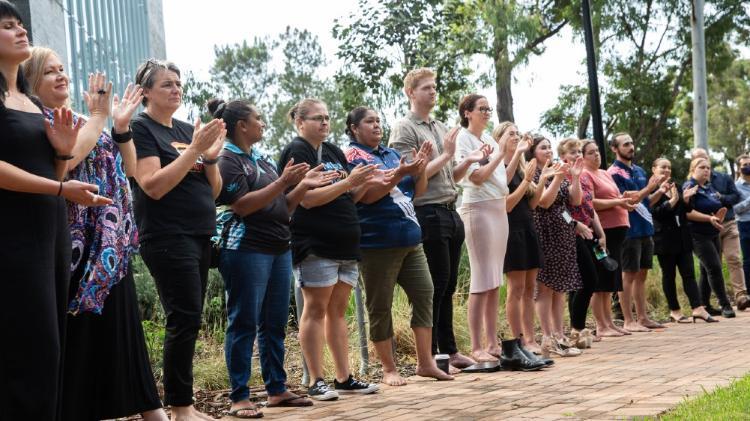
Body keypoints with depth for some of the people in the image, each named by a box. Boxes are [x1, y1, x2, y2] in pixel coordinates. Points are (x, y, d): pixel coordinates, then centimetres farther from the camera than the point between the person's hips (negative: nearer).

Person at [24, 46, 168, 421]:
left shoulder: (83, 121, 19)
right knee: (76, 332, -5)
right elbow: (65, 159, -22)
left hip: (110, 246, 7)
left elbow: (128, 169, 16)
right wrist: (99, 117, -12)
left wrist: (121, 125, 2)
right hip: (74, 244, -7)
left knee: (118, 326, 9)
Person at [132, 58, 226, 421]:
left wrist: (211, 156, -5)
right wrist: (194, 148, -19)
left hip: (200, 237, 7)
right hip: (168, 238, -7)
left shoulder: (187, 130, 15)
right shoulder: (141, 128, -4)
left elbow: (213, 191, 14)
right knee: (185, 319, -11)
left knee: (188, 322, 7)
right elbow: (154, 186, -17)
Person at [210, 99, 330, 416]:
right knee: (244, 324, -5)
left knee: (274, 324, 10)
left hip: (279, 248, 8)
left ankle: (276, 389, 16)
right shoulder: (227, 160, -6)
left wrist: (304, 185, 5)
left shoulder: (262, 160, 17)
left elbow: (282, 207, 19)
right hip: (246, 249, -8)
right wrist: (284, 182, -18)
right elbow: (242, 205, -17)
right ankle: (239, 397, -2)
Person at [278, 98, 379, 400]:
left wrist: (364, 183, -1)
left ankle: (344, 378, 12)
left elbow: (349, 198, 18)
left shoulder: (334, 152, 18)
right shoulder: (297, 152, -5)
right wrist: (348, 182, -18)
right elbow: (307, 199, -16)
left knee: (338, 310, 9)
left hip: (345, 243, 7)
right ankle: (316, 382, -2)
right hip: (316, 245, -7)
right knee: (316, 309, -5)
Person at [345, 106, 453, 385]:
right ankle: (389, 369, 8)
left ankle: (425, 362, 9)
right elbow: (365, 195, -16)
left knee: (424, 294, 2)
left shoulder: (392, 154, 17)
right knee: (380, 306, -1)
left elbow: (418, 191, 17)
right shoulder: (352, 157, -4)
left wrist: (420, 168, -2)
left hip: (409, 239, 7)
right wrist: (399, 174, -23)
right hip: (378, 243, -7)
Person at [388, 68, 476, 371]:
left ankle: (448, 350, 18)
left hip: (450, 212, 8)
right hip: (428, 213, -7)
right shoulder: (404, 129, -5)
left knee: (448, 286, 11)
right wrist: (445, 155, -9)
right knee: (434, 286, -4)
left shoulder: (441, 129, 19)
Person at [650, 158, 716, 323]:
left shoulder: (676, 187, 14)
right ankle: (674, 311, 11)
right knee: (669, 275, 3)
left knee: (689, 273, -1)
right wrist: (673, 200, -22)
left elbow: (685, 210, 17)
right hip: (665, 239, -6)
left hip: (682, 237, 6)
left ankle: (698, 309, -6)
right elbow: (656, 213, -16)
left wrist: (686, 199, -3)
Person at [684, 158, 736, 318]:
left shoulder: (710, 188, 14)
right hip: (698, 235, -8)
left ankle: (703, 305, 21)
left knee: (709, 270, 10)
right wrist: (709, 218, -26)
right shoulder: (689, 187, -9)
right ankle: (725, 305, -8)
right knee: (715, 268, -13)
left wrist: (719, 217, 0)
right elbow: (688, 212, -19)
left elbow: (718, 209, 23)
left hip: (713, 234, 8)